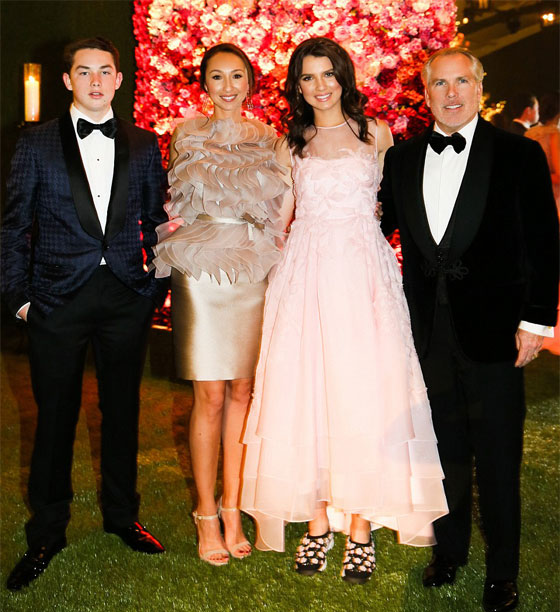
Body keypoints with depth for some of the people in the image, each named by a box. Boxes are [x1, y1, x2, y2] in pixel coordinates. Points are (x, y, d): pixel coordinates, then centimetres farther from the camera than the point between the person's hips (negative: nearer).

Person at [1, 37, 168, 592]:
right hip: (58, 298, -2)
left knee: (122, 410, 12)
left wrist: (157, 290, 4)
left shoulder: (143, 145, 9)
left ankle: (122, 516, 31)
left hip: (127, 297, 2)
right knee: (55, 416, 6)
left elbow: (157, 222, 11)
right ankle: (46, 534, 22)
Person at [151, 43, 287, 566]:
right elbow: (178, 206, 12)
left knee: (242, 390, 5)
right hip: (202, 272, -2)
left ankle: (232, 508, 15)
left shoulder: (267, 139, 12)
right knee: (210, 396, -2)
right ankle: (207, 515, 10)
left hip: (254, 273, 2)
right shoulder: (187, 134, 7)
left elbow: (276, 208, 14)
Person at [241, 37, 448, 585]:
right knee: (304, 393, -3)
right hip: (305, 275, 2)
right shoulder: (290, 146, 15)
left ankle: (360, 529, 3)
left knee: (363, 393, -6)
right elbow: (278, 219, 16)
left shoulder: (375, 134, 11)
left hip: (364, 272, -1)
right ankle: (316, 524, 7)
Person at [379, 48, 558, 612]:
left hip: (491, 326, -3)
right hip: (428, 327, 3)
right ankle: (449, 549, 34)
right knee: (445, 445, 16)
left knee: (498, 454, 6)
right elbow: (381, 227, 11)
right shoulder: (401, 158, 8)